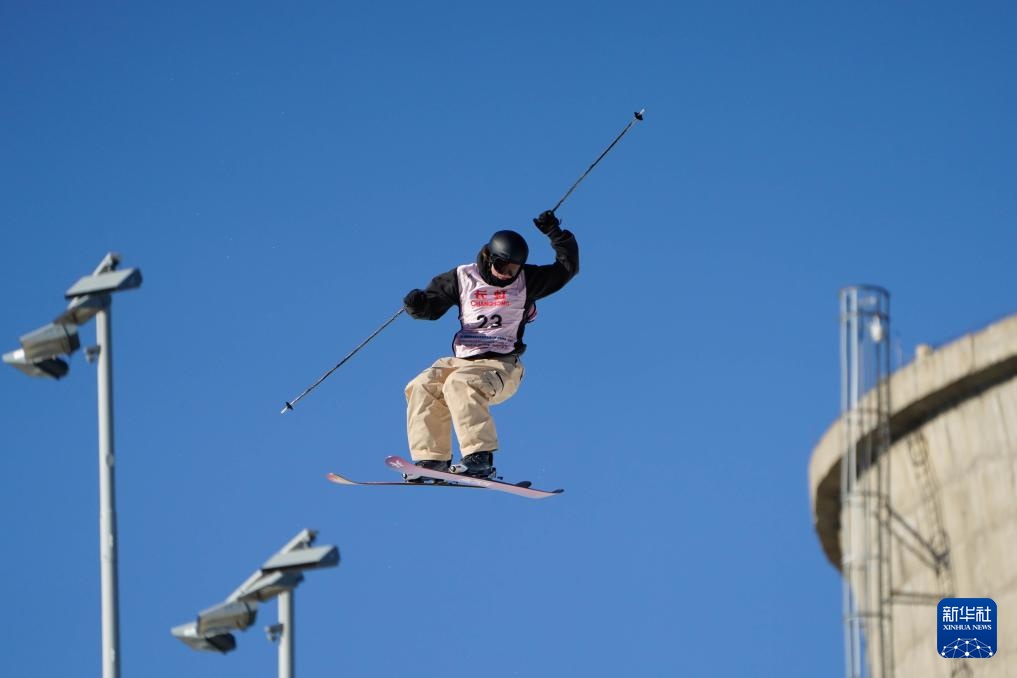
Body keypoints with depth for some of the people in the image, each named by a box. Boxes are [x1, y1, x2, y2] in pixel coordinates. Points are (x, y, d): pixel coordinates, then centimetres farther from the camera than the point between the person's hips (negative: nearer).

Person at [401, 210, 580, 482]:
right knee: (423, 388, -21)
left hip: (501, 367, -4)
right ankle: (432, 460, -21)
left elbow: (568, 267, 4)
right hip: (462, 361, 4)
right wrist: (418, 304, -14)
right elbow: (432, 305, 9)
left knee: (461, 384, -34)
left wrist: (556, 233, -6)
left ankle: (479, 458, -41)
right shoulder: (463, 278, 7)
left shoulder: (527, 281, 4)